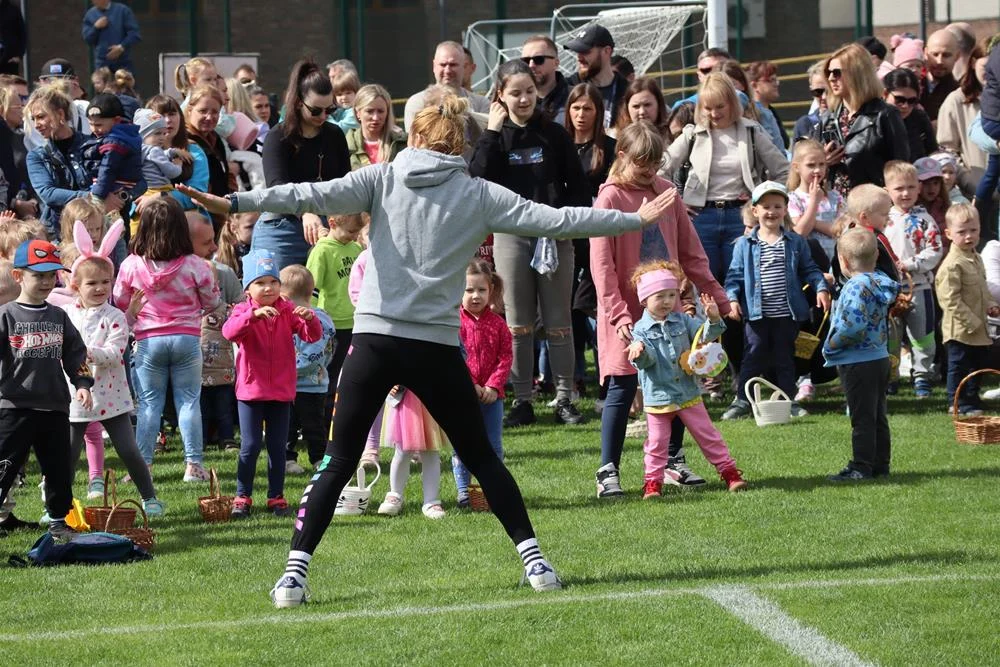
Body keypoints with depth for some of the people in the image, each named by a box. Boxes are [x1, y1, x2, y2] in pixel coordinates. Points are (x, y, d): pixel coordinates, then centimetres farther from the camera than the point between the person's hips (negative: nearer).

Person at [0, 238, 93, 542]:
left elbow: (76, 353, 14)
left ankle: (59, 521, 28)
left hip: (55, 406, 5)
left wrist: (82, 384, 1)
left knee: (60, 469, 13)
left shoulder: (58, 317, 11)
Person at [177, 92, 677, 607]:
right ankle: (533, 558, 12)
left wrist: (233, 203, -18)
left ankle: (294, 573, -4)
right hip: (436, 347, 0)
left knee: (338, 463, 6)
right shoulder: (479, 195, 4)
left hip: (373, 340, 0)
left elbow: (314, 196, -11)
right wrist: (635, 220, 14)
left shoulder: (382, 179, 3)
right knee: (481, 457, 16)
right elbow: (555, 220, 5)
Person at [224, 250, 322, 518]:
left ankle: (276, 497, 16)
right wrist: (254, 315, -40)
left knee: (277, 447, 8)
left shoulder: (288, 311, 2)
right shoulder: (244, 311, -5)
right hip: (251, 390, -2)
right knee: (250, 446, -3)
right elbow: (229, 332, -26)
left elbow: (313, 336, -7)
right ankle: (242, 497, 7)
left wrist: (309, 319, -29)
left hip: (281, 392, 2)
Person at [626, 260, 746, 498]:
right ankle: (653, 481, 11)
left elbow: (705, 335, -1)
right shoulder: (642, 329, -8)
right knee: (657, 442, 2)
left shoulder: (682, 321, 3)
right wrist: (640, 351, -40)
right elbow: (645, 361, -17)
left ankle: (728, 471, 14)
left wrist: (713, 319, -21)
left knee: (707, 434, 8)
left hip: (688, 394, 3)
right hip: (658, 396, -3)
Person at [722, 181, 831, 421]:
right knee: (753, 356, 2)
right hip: (757, 314, -1)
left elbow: (809, 270, 9)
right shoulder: (745, 244, 0)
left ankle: (788, 399, 20)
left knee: (785, 357, 12)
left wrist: (821, 288, -5)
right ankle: (741, 400, 8)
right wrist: (732, 297, -10)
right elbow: (735, 274, 2)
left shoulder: (795, 242, 4)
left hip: (787, 313, 1)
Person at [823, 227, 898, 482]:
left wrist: (832, 344, -14)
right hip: (880, 358, 9)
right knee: (878, 417, 14)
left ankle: (861, 467, 1)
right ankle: (880, 465, 21)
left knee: (862, 417, -3)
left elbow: (855, 325, -29)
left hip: (859, 363, -9)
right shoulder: (880, 283, 7)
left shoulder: (857, 286, -20)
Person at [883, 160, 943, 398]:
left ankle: (922, 375, 10)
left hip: (919, 284, -3)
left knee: (921, 332, 0)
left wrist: (911, 264, -17)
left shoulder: (923, 220, -3)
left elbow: (934, 251, -9)